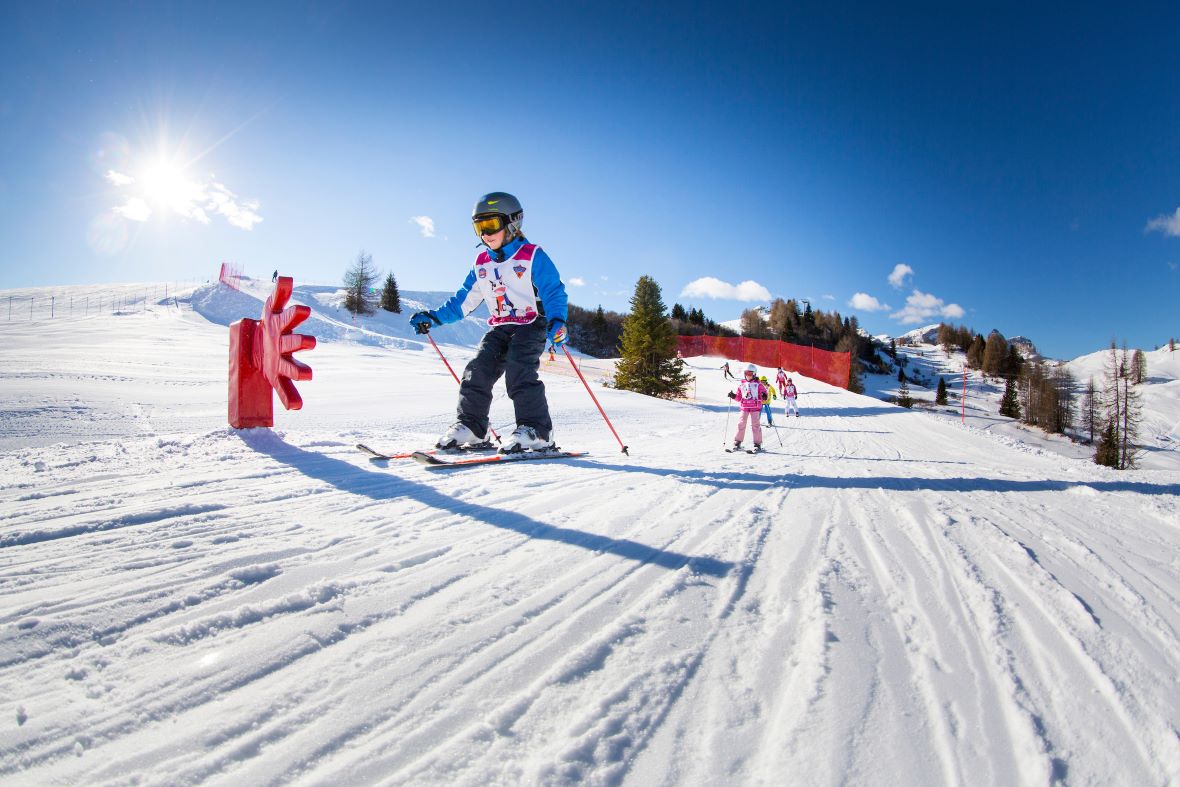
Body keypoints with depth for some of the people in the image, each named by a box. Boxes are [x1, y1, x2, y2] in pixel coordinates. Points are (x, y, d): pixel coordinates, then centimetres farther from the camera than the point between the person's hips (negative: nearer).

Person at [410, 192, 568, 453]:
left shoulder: (532, 256, -7)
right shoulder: (481, 264, 12)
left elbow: (554, 292, -14)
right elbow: (463, 301, 16)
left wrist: (557, 322, -33)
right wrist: (434, 318, 6)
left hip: (530, 325, -6)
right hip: (500, 328, 6)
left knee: (519, 370, -25)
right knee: (478, 370, -9)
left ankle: (535, 430, -23)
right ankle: (471, 425, -1)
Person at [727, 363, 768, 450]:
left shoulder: (758, 384, 3)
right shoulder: (742, 384, 11)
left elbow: (763, 394, 2)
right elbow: (739, 397, 16)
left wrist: (764, 396, -20)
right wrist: (733, 396, -2)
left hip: (755, 407, -2)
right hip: (744, 407, 3)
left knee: (755, 425, -3)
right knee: (741, 424, -1)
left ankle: (757, 444, 4)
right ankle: (737, 443, 8)